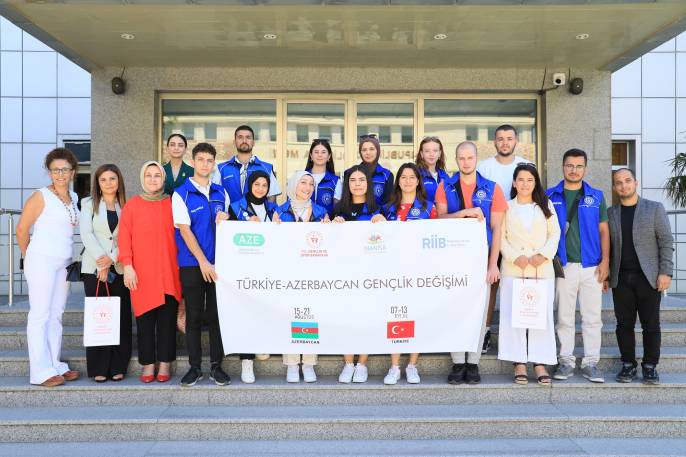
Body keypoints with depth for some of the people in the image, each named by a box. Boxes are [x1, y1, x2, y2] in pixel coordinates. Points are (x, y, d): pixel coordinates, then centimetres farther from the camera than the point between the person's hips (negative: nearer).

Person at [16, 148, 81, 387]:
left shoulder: (74, 198, 10)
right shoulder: (40, 197, -7)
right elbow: (21, 229, -2)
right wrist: (28, 258, 8)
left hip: (64, 263, 6)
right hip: (42, 262, -6)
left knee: (56, 315, 11)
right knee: (40, 315, -4)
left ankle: (55, 366, 18)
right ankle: (41, 372, -1)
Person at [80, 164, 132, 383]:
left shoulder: (126, 206, 12)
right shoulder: (88, 203, 9)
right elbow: (86, 234, -2)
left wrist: (112, 259, -12)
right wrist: (101, 260, -12)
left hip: (119, 268, 1)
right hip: (94, 268, -1)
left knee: (121, 316, -1)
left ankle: (117, 367, 6)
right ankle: (98, 368, 2)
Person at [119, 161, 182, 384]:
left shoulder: (171, 204, 8)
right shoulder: (132, 205, 5)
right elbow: (124, 238, 1)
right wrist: (127, 266, -7)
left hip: (168, 272, 1)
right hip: (142, 273, -1)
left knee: (167, 319, 2)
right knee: (145, 319, 1)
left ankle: (164, 365, 12)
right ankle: (148, 365, 11)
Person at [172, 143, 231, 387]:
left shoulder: (221, 192, 11)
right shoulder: (181, 193, -1)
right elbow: (184, 230, -8)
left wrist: (226, 217, -4)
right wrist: (203, 261, -13)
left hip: (218, 263, 3)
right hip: (192, 264, -3)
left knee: (216, 315, 5)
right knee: (194, 316, 3)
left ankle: (216, 365, 14)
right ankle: (195, 366, 13)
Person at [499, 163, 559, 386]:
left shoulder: (546, 206, 15)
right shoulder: (506, 207, 9)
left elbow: (555, 233, 8)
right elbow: (501, 237, 3)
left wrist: (544, 254, -7)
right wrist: (515, 257, -11)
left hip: (542, 268, 1)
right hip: (513, 269, -1)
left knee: (542, 315, -2)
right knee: (513, 315, -4)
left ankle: (540, 364, 2)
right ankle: (519, 364, 2)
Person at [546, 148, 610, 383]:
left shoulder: (596, 196, 8)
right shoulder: (550, 196, 5)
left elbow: (603, 230, 8)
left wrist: (605, 261, -1)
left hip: (591, 266, 1)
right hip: (563, 265, -1)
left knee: (592, 317, 4)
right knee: (564, 316, 5)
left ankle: (591, 362, 13)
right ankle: (566, 360, 15)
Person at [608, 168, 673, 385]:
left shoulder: (654, 208, 3)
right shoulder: (610, 213, 9)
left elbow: (666, 242, 0)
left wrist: (665, 272, -8)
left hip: (648, 277, -2)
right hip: (621, 278, 2)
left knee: (651, 325, 2)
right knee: (624, 324, 5)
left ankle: (650, 366, 12)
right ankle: (628, 365, 15)